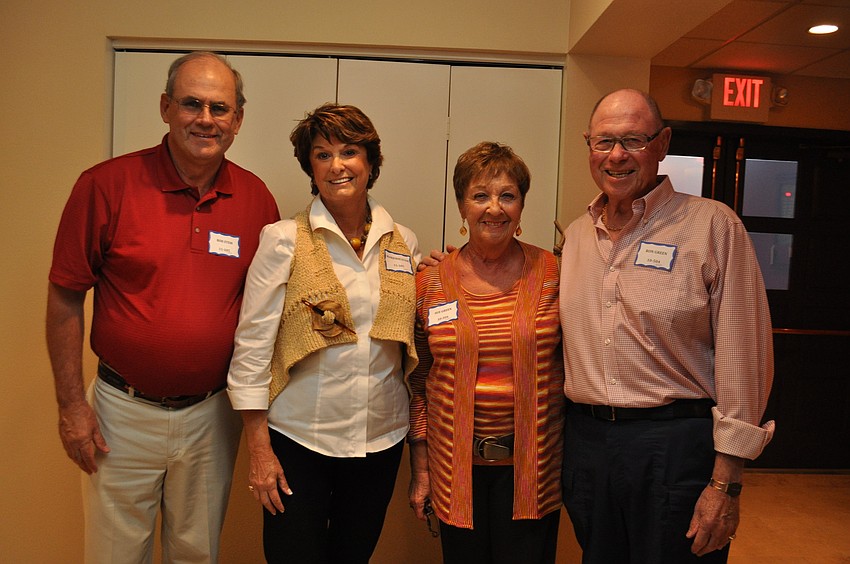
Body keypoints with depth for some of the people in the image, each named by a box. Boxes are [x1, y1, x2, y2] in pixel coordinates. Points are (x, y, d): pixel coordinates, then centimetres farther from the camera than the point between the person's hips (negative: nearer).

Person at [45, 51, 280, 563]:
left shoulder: (256, 198, -3)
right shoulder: (105, 185, -11)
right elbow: (65, 298, -5)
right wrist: (71, 404, -5)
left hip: (213, 414, 2)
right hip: (124, 411, -1)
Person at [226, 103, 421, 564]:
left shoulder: (403, 243, 3)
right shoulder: (283, 240, -7)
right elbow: (252, 346, -8)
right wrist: (259, 448, -10)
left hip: (381, 440, 4)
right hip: (298, 439, -3)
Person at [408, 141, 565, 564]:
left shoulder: (552, 274, -4)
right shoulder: (431, 282, -1)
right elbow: (419, 378, 4)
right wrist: (420, 470, 5)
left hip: (532, 464, -1)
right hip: (455, 464, 1)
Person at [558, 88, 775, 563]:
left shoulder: (713, 225, -8)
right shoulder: (575, 235, 9)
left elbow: (743, 359, -10)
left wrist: (726, 481, -11)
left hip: (677, 443, -4)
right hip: (585, 438, 5)